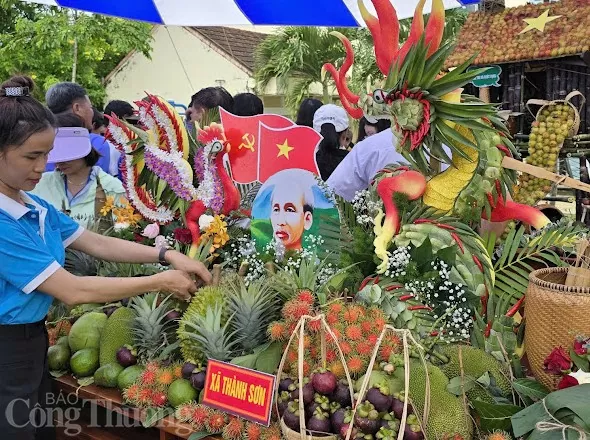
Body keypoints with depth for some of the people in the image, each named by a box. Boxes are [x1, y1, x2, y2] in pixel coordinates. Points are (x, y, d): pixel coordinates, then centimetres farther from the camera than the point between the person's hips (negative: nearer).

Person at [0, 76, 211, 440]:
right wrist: (159, 283, -19)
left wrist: (167, 256, -7)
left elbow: (98, 244, 5)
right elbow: (72, 291, -25)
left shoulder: (34, 206, 3)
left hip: (34, 339, 9)